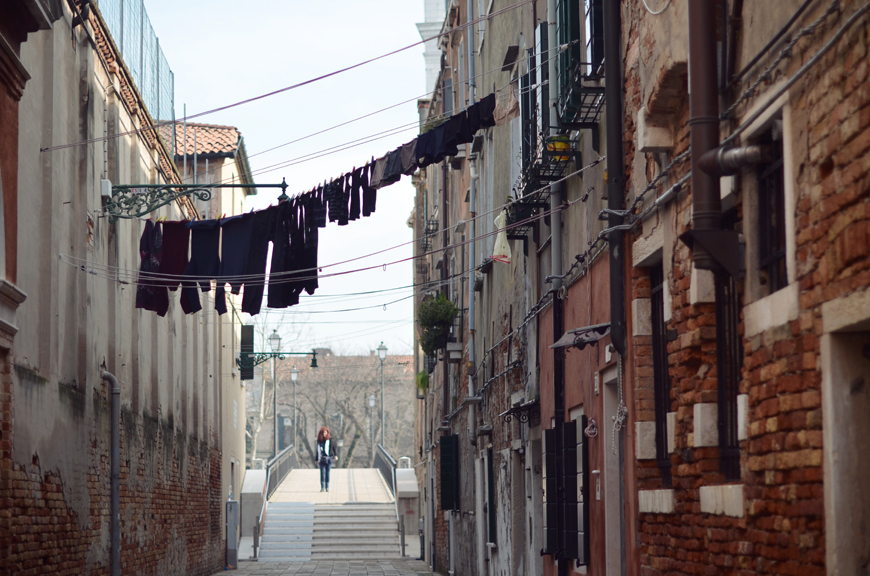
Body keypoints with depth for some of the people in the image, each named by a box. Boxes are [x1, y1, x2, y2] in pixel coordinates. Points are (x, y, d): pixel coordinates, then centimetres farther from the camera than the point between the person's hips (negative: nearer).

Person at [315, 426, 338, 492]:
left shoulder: (330, 440, 2)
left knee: (327, 472, 2)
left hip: (329, 459, -1)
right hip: (322, 459, 1)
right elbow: (318, 450, 15)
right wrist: (316, 459, 16)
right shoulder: (319, 440, 8)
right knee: (322, 472, -9)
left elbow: (334, 448, 3)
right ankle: (322, 487, -11)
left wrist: (335, 455, -11)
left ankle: (327, 487, 10)